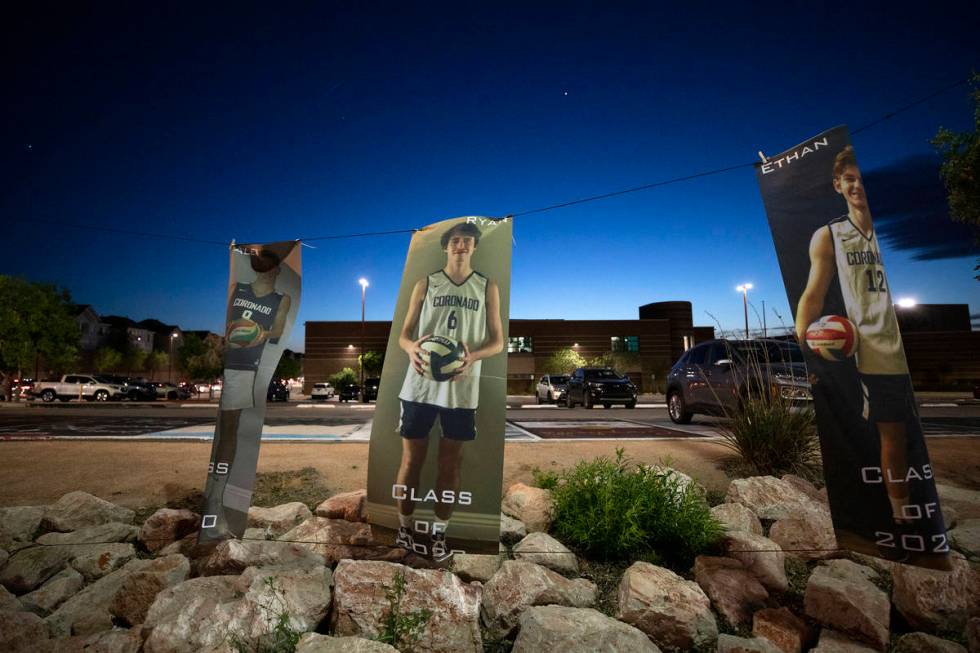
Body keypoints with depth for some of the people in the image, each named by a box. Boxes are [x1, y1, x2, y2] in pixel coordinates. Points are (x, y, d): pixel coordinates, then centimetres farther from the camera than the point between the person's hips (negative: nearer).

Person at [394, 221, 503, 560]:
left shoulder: (488, 288, 6)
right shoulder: (425, 284, 6)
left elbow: (497, 341, 4)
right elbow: (404, 333, 5)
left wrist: (473, 356, -17)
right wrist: (412, 348, -19)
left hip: (462, 388, 0)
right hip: (420, 384, 0)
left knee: (451, 464, 10)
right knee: (411, 459, 9)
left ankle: (439, 533, 27)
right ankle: (404, 528, 30)